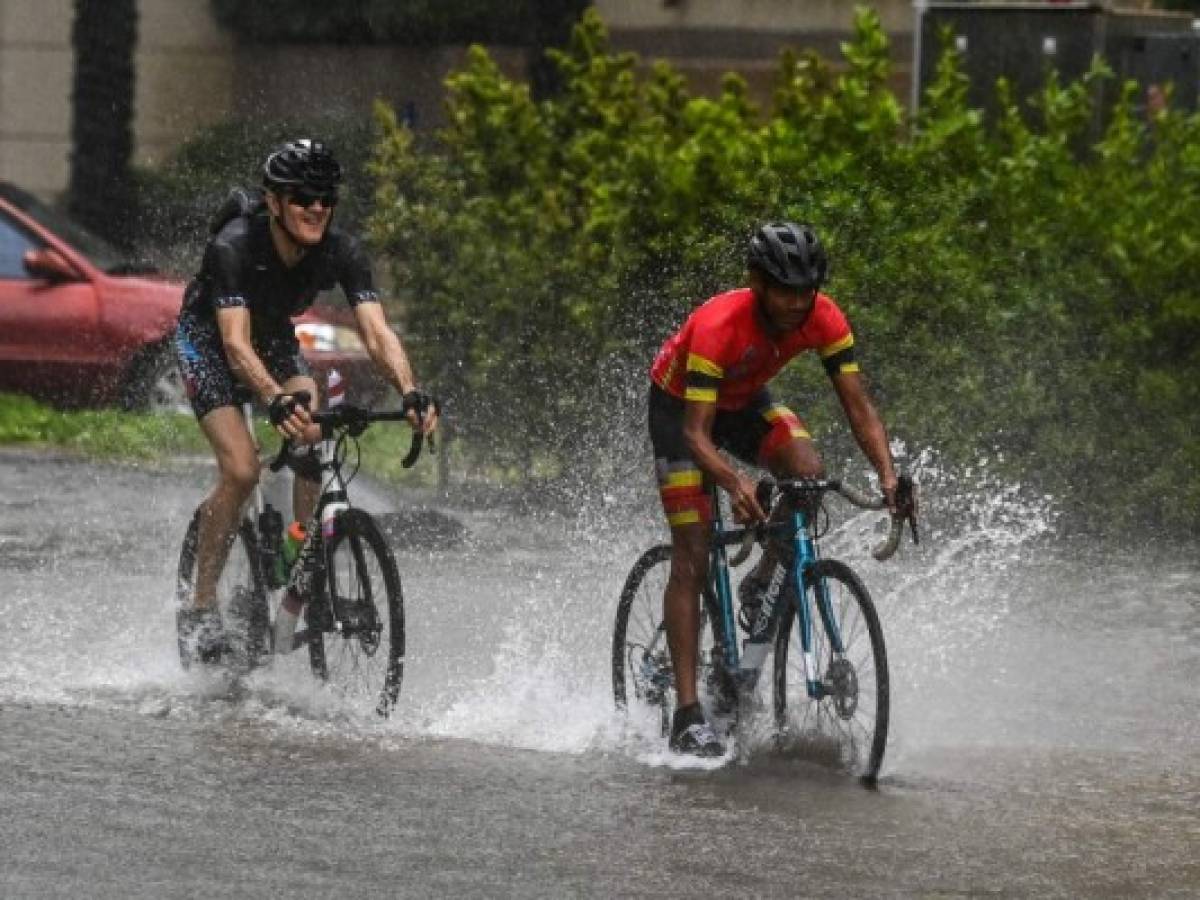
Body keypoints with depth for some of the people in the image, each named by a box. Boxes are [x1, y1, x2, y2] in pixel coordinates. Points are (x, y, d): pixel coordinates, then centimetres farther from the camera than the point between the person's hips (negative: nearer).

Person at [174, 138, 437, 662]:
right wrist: (277, 400, -62)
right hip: (206, 339, -4)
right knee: (241, 470, -23)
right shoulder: (234, 246, -36)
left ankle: (298, 599, -11)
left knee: (316, 450, -22)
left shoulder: (341, 252, -24)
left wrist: (410, 393, -50)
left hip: (275, 338, 4)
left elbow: (376, 333, -31)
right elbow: (236, 343, -45)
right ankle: (201, 607, -9)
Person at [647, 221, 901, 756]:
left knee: (807, 468, -26)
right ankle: (687, 715, -14)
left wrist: (887, 474, -39)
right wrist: (734, 482, -58)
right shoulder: (718, 326, -38)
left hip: (743, 400, 5)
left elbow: (858, 406, -22)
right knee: (691, 558, -13)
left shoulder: (823, 319, -25)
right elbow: (696, 433, -40)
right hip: (680, 405, -5)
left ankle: (762, 587, 0)